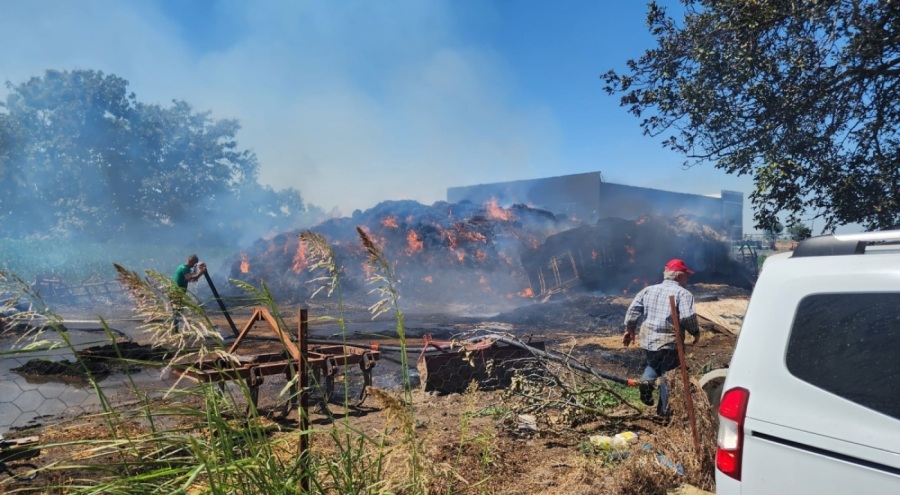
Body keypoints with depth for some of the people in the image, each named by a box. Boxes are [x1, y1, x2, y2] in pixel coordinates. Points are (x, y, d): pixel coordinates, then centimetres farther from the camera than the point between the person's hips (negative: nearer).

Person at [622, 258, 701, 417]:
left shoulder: (648, 290, 11)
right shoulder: (683, 293, -5)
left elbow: (633, 310, 5)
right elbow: (688, 317, -17)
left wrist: (629, 330, 13)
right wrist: (696, 332, -1)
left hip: (647, 340, 5)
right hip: (670, 343, -4)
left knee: (653, 365, 29)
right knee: (668, 376, 9)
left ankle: (647, 381, 1)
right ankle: (664, 410, 13)